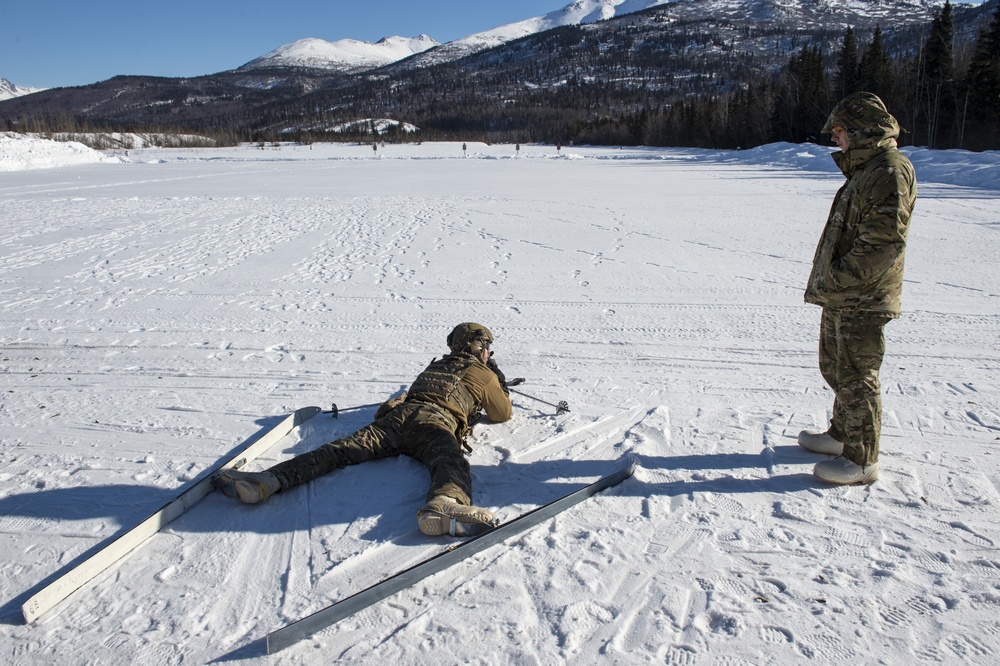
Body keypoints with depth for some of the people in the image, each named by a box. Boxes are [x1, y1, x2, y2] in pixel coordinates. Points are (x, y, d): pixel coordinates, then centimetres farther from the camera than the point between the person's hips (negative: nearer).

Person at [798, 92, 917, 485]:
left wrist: (836, 280, -22)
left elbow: (885, 241, -25)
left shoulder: (890, 171, -17)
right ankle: (842, 435, 38)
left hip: (861, 303, -10)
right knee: (836, 368, 21)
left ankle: (861, 460, 12)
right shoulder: (866, 170, 16)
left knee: (856, 379, -1)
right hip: (841, 299, 10)